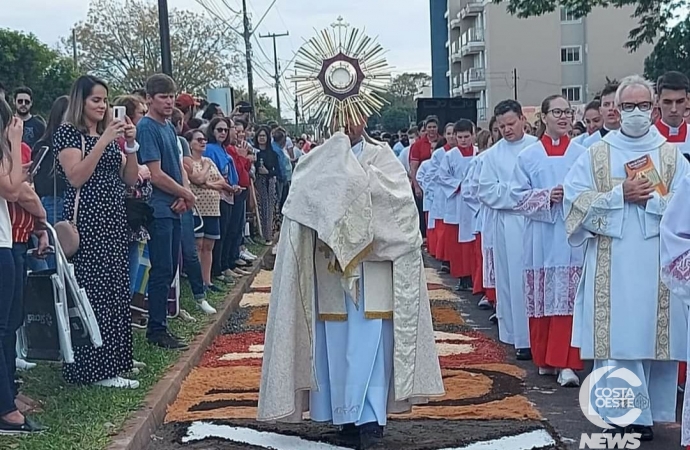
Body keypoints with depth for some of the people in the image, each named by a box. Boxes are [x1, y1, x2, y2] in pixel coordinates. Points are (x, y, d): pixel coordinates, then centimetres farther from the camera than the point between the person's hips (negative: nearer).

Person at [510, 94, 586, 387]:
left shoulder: (582, 155, 5)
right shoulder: (528, 156, 6)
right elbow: (519, 196, 3)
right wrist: (546, 196, -12)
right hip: (541, 236, 1)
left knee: (568, 299, -5)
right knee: (542, 299, 6)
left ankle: (566, 363, -2)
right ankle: (545, 359, 20)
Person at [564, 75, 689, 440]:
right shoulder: (596, 155, 8)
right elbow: (574, 200, 0)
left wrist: (652, 198, -12)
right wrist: (620, 195, -10)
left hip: (658, 265, 1)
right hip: (612, 267, 0)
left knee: (654, 335, 2)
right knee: (616, 336, -3)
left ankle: (650, 410, 14)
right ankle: (623, 412, 6)